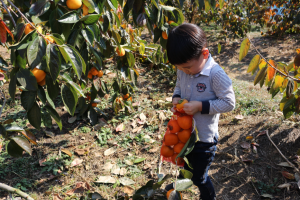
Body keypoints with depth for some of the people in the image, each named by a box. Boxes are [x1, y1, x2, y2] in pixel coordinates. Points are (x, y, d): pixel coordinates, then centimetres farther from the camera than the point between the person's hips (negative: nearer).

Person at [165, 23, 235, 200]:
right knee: (186, 163, 33)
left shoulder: (216, 74, -28)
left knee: (199, 177, 14)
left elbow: (229, 103, -22)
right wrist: (176, 98, -12)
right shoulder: (183, 69, -9)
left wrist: (200, 106, -30)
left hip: (204, 137, -6)